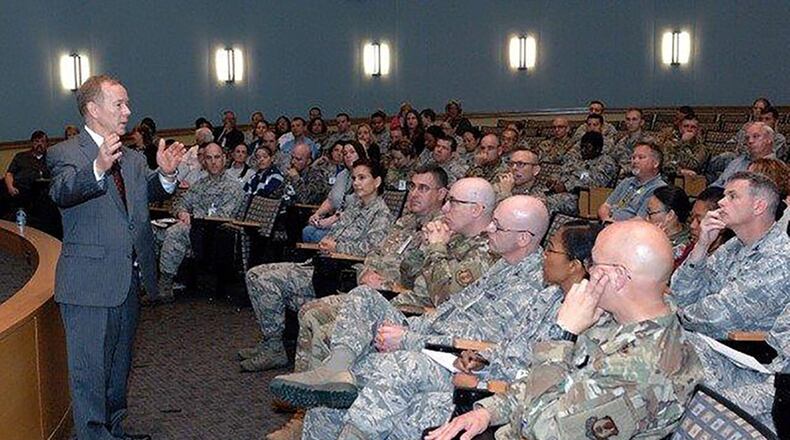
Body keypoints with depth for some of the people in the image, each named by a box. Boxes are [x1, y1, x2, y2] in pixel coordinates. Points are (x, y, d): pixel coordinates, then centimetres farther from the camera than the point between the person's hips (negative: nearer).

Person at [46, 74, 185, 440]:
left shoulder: (133, 159, 15)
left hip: (129, 282, 7)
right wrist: (97, 168, -47)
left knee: (120, 366, 20)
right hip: (89, 283, -7)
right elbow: (62, 192, -28)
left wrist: (165, 174, -21)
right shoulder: (65, 154, -8)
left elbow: (149, 193, 2)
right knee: (90, 369, 0)